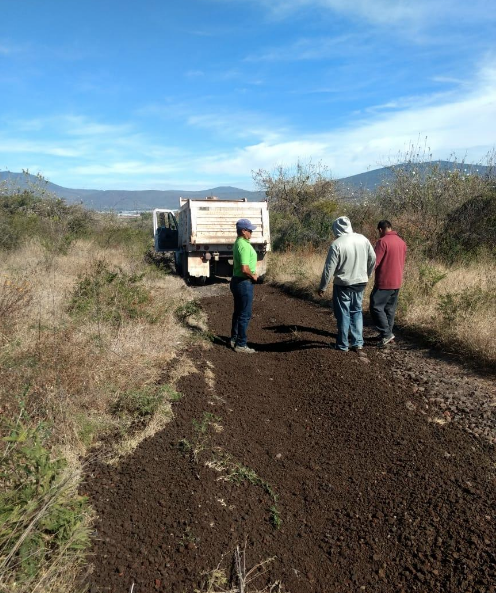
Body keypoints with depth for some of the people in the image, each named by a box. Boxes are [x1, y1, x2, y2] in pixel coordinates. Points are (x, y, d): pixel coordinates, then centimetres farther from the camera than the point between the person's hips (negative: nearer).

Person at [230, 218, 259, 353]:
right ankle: (240, 344, 5)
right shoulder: (244, 246, -22)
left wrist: (252, 274, 14)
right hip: (244, 283, -10)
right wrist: (253, 276, -11)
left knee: (238, 312, 19)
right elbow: (245, 269, -30)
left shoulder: (238, 243, 11)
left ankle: (234, 339, 31)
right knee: (245, 315, -2)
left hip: (237, 281, 10)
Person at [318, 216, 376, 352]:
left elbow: (329, 268, -15)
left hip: (343, 285, -5)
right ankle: (358, 343, 18)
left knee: (343, 314, 6)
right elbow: (373, 259, 7)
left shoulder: (336, 244, -16)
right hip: (360, 283, 5)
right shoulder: (363, 239, 0)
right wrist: (366, 275, 22)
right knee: (357, 312, 16)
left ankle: (343, 345, 14)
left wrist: (322, 287, -5)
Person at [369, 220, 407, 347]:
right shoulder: (402, 242, 11)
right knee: (390, 308, 14)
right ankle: (387, 333, 19)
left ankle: (386, 334, -8)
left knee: (376, 307, -3)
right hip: (397, 282, 8)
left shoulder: (383, 241, -15)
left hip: (384, 282, -8)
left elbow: (374, 262, -17)